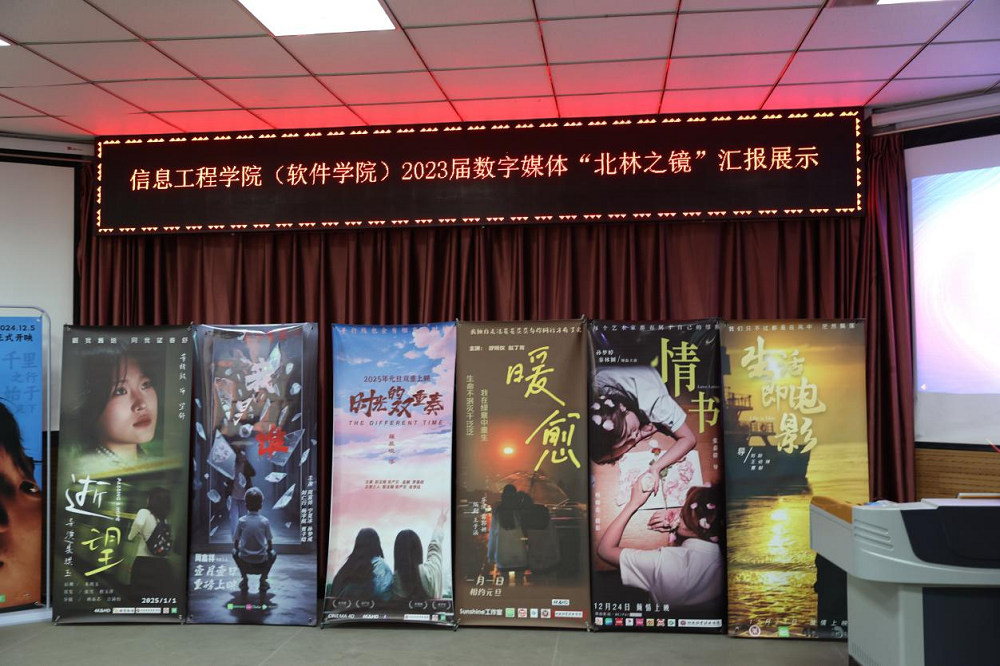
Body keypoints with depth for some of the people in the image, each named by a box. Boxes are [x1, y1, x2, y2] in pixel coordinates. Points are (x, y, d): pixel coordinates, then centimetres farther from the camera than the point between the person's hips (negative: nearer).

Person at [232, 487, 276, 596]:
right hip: (261, 563, 0)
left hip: (245, 562, 0)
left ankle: (244, 578, 14)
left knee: (235, 552, 30)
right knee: (273, 554, 30)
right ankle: (263, 578, 10)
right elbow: (270, 546, 0)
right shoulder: (265, 521, -6)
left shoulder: (241, 521, -5)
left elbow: (235, 544, 2)